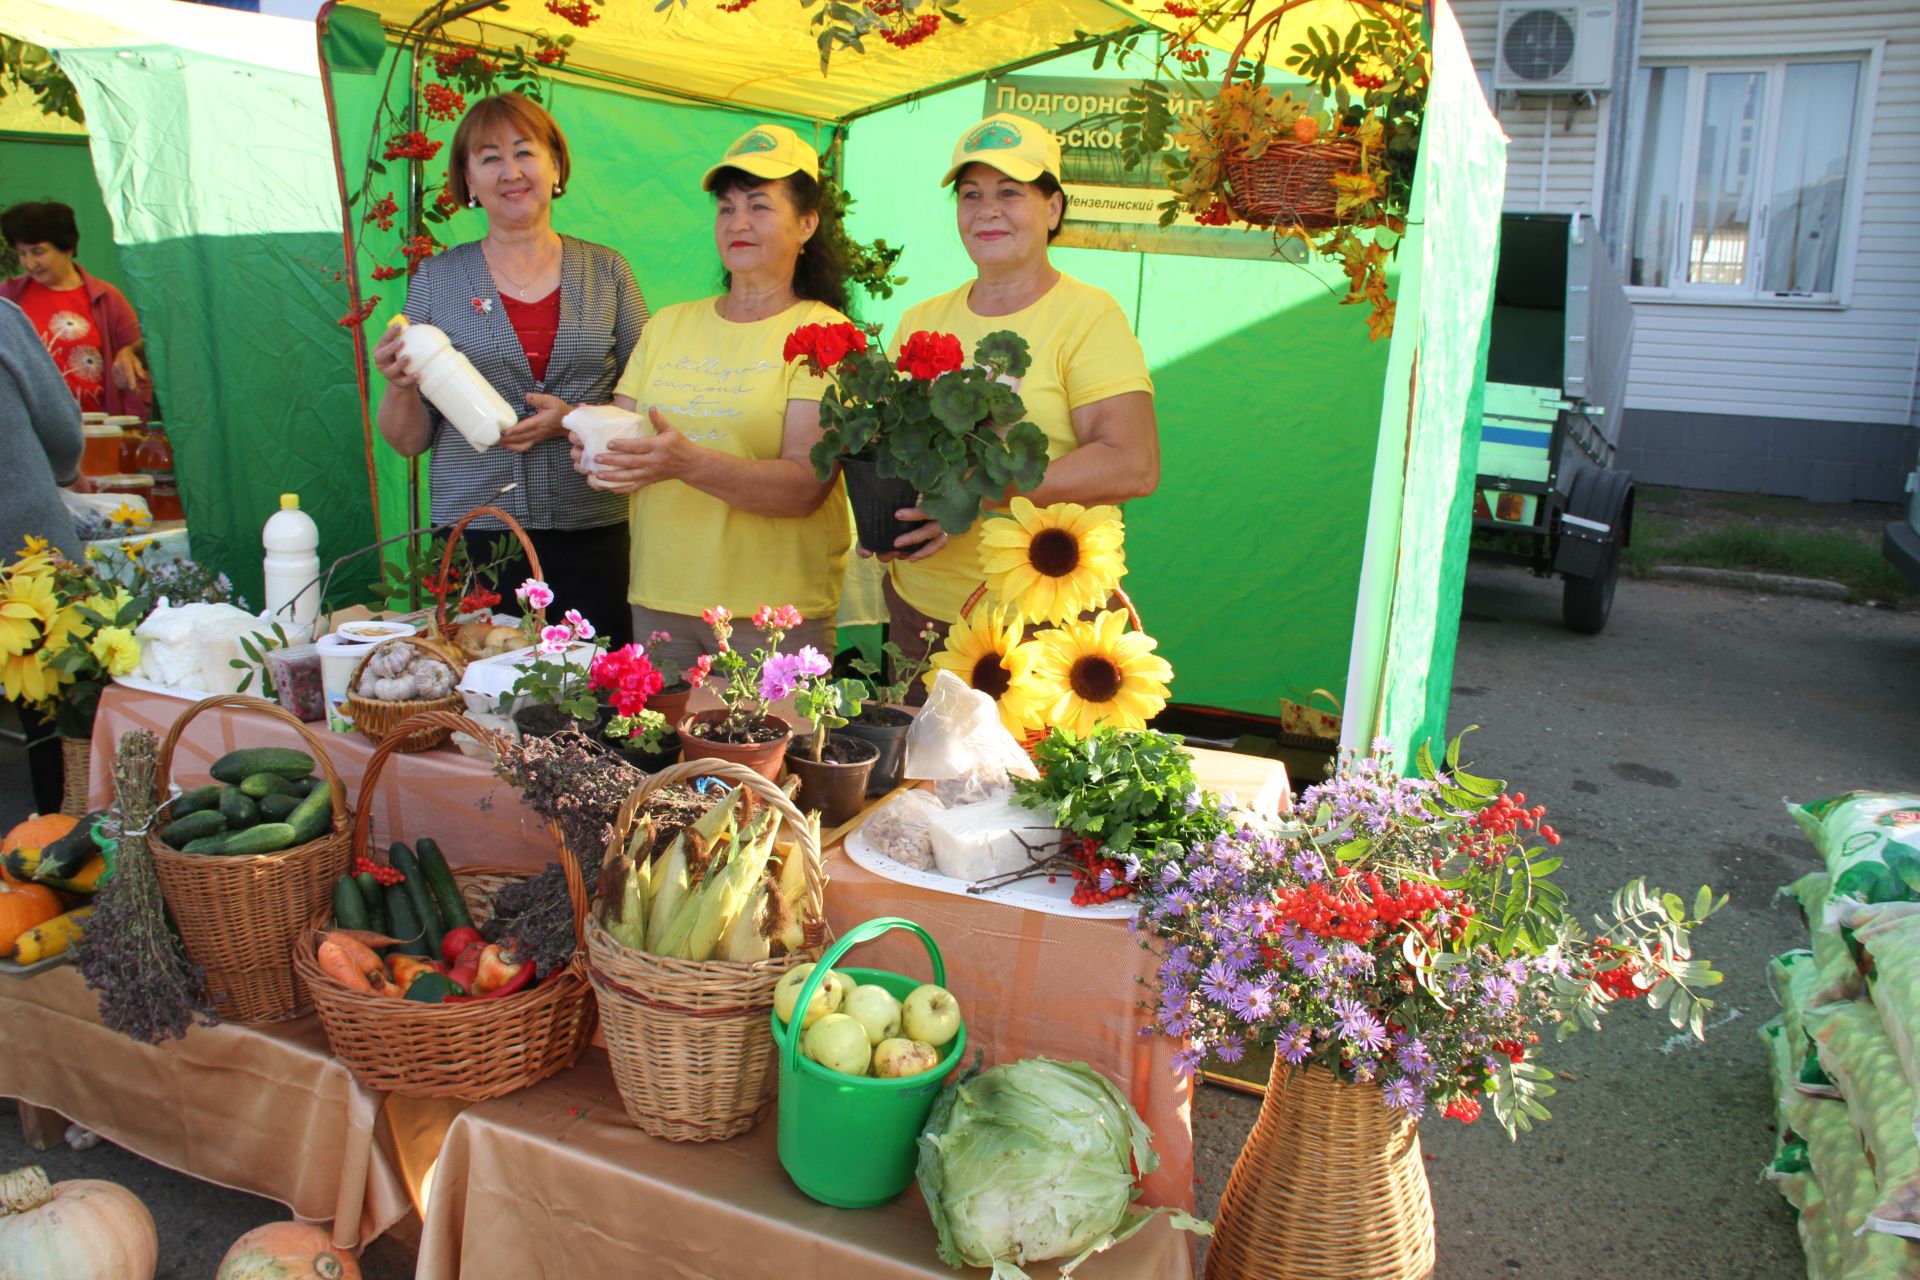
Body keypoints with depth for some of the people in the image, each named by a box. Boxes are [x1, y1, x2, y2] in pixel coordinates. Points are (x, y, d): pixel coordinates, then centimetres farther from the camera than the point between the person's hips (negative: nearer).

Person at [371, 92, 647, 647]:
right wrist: (399, 387, -11)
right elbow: (409, 440, 9)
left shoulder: (606, 272, 7)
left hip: (591, 536, 0)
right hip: (475, 537, 0)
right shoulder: (437, 279, 8)